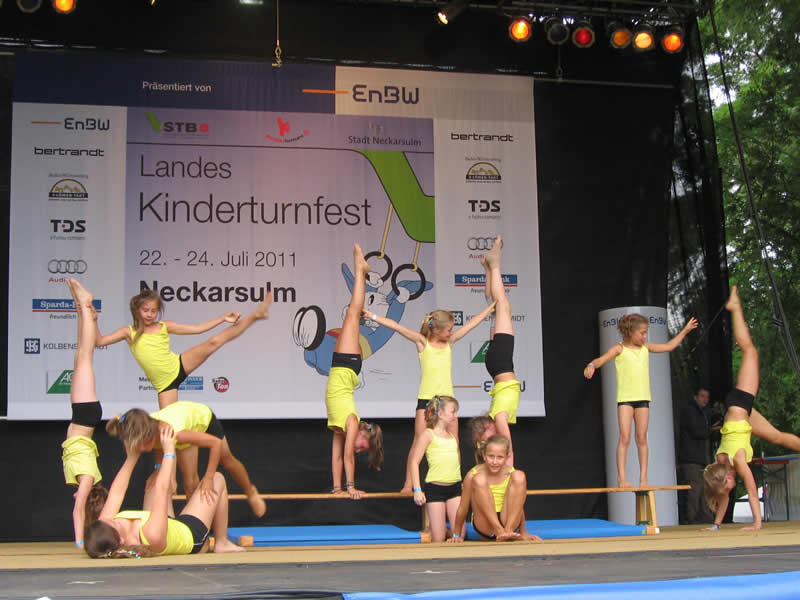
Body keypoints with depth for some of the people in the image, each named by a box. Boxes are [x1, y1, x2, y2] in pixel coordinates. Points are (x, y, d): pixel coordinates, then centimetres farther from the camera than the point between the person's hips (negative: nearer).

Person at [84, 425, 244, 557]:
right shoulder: (152, 536, -49)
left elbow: (116, 492, -16)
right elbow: (161, 488, -39)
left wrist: (131, 458, -5)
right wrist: (168, 452, -28)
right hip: (192, 534, -6)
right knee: (217, 479, 6)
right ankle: (221, 542, 21)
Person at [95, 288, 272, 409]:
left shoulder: (164, 326, 5)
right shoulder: (129, 332, 3)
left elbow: (197, 329, 5)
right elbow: (100, 341, -2)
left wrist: (222, 318, 0)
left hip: (180, 365, 0)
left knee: (213, 342, -12)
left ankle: (255, 315, -14)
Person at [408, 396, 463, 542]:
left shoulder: (452, 436, 15)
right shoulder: (428, 434, -2)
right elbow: (414, 461, -6)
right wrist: (417, 490, -12)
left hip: (455, 487, 5)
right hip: (434, 488, -5)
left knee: (460, 534, -3)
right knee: (438, 539, -4)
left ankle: (444, 530, 25)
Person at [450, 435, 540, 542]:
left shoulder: (511, 474, -7)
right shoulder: (473, 475, -11)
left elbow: (519, 507, 3)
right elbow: (463, 508, -2)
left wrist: (523, 533, 5)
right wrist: (457, 535, 4)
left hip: (508, 522, 2)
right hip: (484, 527, -2)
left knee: (519, 476, -19)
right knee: (479, 480, -26)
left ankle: (508, 530, -24)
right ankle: (499, 531, -30)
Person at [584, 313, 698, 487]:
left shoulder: (645, 347, 12)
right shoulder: (619, 349, -4)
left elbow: (669, 346, 23)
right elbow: (602, 359, -18)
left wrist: (685, 330, 25)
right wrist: (591, 365, -40)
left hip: (643, 398, 5)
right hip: (625, 398, -5)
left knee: (642, 439, 6)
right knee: (625, 438, -9)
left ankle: (643, 478, 10)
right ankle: (622, 478, -8)